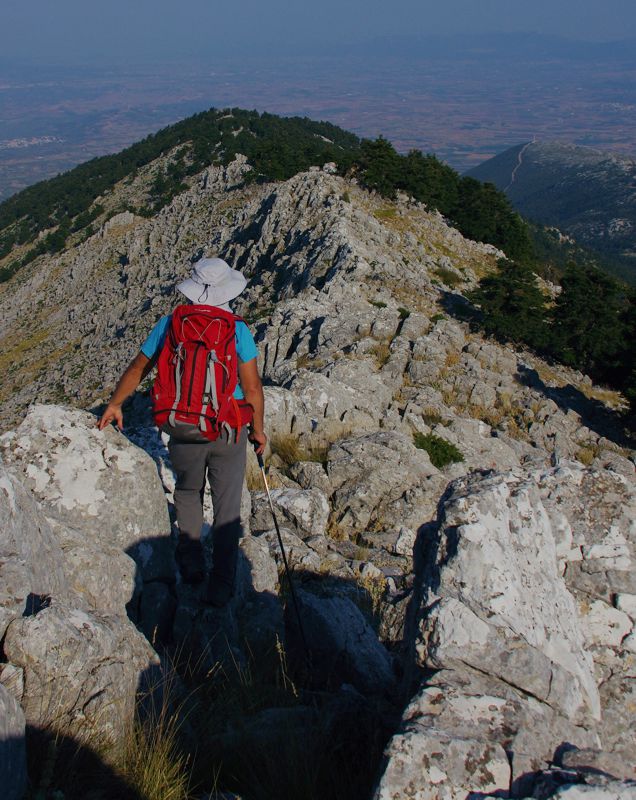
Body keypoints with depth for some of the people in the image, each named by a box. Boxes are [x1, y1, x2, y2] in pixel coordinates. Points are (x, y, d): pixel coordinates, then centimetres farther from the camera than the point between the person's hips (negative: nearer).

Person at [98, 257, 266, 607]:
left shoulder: (170, 324, -3)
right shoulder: (236, 329, -8)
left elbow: (137, 369, 7)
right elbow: (252, 387, -9)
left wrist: (114, 405, 21)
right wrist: (257, 429, 5)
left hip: (183, 429, 2)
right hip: (228, 431, -1)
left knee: (188, 490, 27)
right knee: (227, 506, 12)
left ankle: (191, 563, 34)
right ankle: (221, 585, 17)